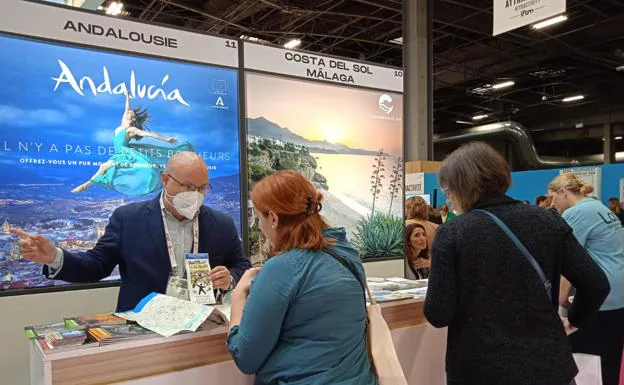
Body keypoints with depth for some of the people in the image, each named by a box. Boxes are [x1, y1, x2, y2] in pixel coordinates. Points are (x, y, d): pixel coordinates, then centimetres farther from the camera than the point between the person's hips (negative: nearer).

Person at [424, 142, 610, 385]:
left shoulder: (452, 233, -12)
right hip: (546, 364, 3)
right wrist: (575, 321, 16)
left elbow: (438, 315, -14)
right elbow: (597, 284, -2)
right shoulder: (547, 221, -2)